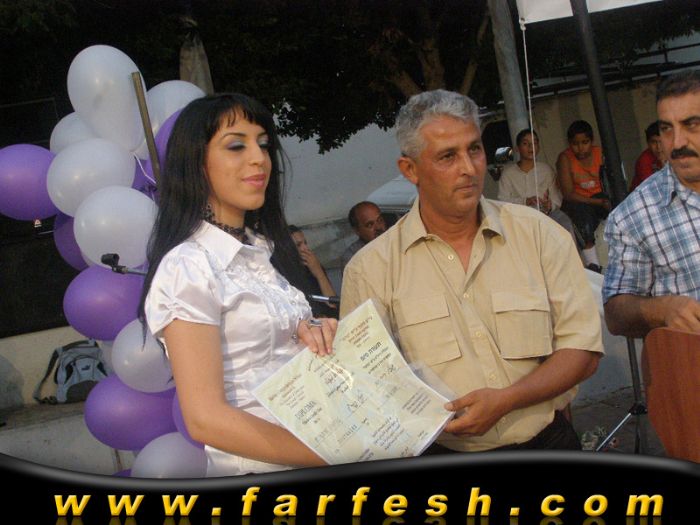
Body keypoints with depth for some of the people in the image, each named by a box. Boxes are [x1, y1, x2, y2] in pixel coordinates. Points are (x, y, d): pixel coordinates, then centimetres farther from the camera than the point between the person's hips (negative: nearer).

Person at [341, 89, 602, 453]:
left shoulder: (538, 233, 7)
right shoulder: (370, 269, 1)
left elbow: (583, 348, 4)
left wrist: (506, 400, -11)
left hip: (544, 447, 1)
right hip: (439, 457, -1)